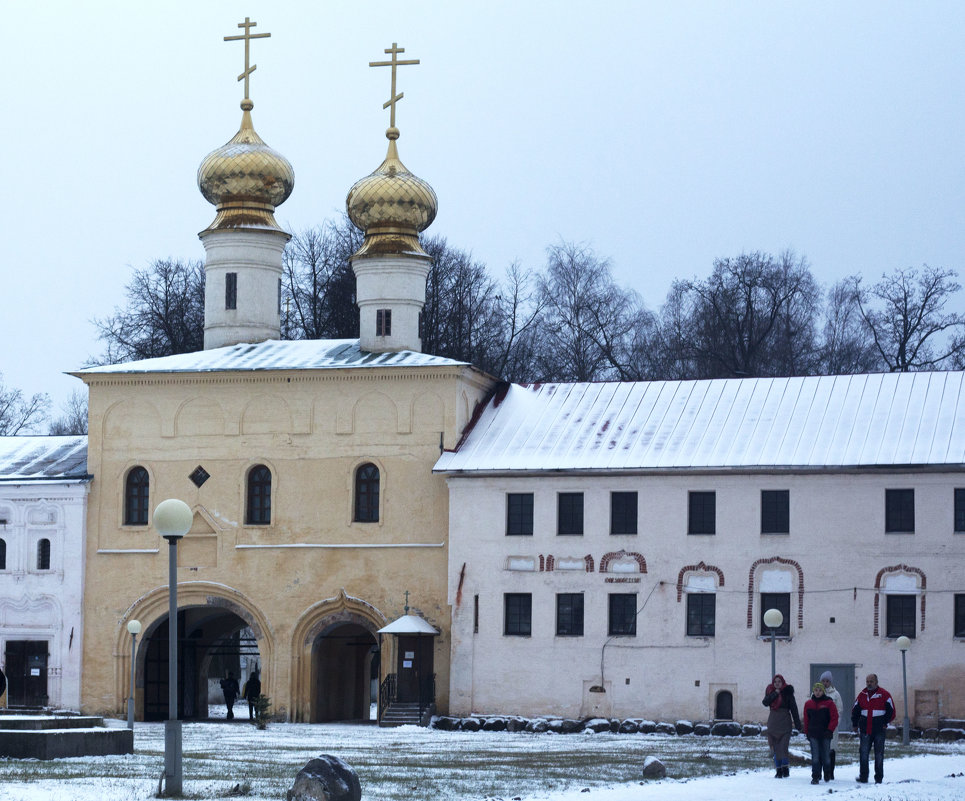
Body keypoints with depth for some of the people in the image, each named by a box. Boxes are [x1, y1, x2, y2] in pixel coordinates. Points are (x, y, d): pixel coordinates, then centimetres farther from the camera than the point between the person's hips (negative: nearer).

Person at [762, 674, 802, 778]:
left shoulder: (787, 692, -2)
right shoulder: (770, 691, 8)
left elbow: (793, 708, -2)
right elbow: (765, 702, -7)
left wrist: (797, 723, -5)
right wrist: (774, 694, -17)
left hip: (785, 722, -3)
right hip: (773, 722, 4)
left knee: (783, 747, -12)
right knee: (775, 748, 4)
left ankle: (785, 768, -2)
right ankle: (779, 770, 8)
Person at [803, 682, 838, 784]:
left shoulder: (829, 703, -3)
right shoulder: (808, 704, 6)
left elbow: (834, 718, -4)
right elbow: (806, 720, 12)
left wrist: (830, 730, -12)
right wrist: (807, 732, 9)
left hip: (825, 734, -1)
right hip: (813, 734, 1)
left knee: (826, 755, 9)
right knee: (815, 756, -4)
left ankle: (827, 774, 29)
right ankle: (815, 777, -4)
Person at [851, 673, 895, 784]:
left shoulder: (884, 694, -1)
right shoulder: (862, 695, 9)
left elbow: (891, 711, 1)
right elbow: (855, 711, 17)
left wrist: (885, 723, -3)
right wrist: (855, 724, 11)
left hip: (879, 730, -2)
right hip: (865, 730, 2)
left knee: (879, 754, 4)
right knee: (863, 753, -3)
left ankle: (878, 778, 11)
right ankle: (863, 777, 2)